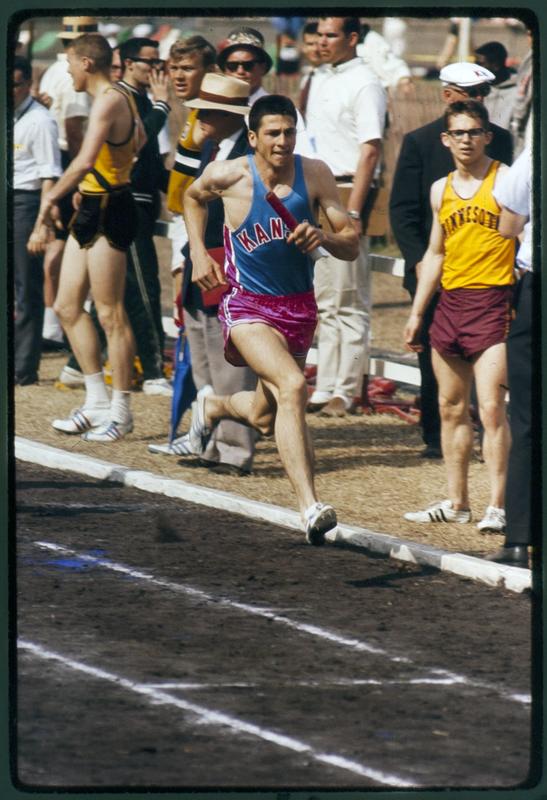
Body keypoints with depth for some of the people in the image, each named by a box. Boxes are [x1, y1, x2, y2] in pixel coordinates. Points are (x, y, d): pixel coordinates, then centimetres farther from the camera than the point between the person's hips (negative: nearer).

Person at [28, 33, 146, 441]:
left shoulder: (108, 102, -18)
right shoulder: (122, 98, 13)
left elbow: (85, 162, -31)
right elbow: (138, 139, 33)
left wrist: (50, 201, -27)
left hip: (108, 212, -10)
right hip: (91, 209, 10)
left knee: (110, 314, -4)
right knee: (68, 306, 12)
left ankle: (121, 411, 2)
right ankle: (98, 402, 17)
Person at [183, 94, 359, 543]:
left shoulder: (315, 175, -8)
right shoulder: (228, 176, -11)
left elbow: (351, 245, -6)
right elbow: (194, 198, 14)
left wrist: (323, 237, -26)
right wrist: (198, 253, 4)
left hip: (298, 307, 4)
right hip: (247, 304, -4)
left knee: (267, 418, 19)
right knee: (292, 385, -30)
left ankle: (214, 407, 57)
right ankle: (310, 507, -35)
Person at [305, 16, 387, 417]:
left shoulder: (364, 83, -10)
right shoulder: (320, 80, 15)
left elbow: (370, 150, -16)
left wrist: (352, 211, -21)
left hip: (346, 192, -9)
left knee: (350, 302, -5)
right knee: (325, 301, 11)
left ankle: (348, 391, -2)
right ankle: (325, 388, 15)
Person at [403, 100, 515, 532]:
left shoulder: (506, 180, -4)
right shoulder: (441, 190, 14)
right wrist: (416, 312, 20)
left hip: (494, 302, -6)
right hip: (451, 302, 6)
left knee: (491, 407, -13)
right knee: (452, 407, 11)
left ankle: (498, 507, -13)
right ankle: (457, 502, 20)